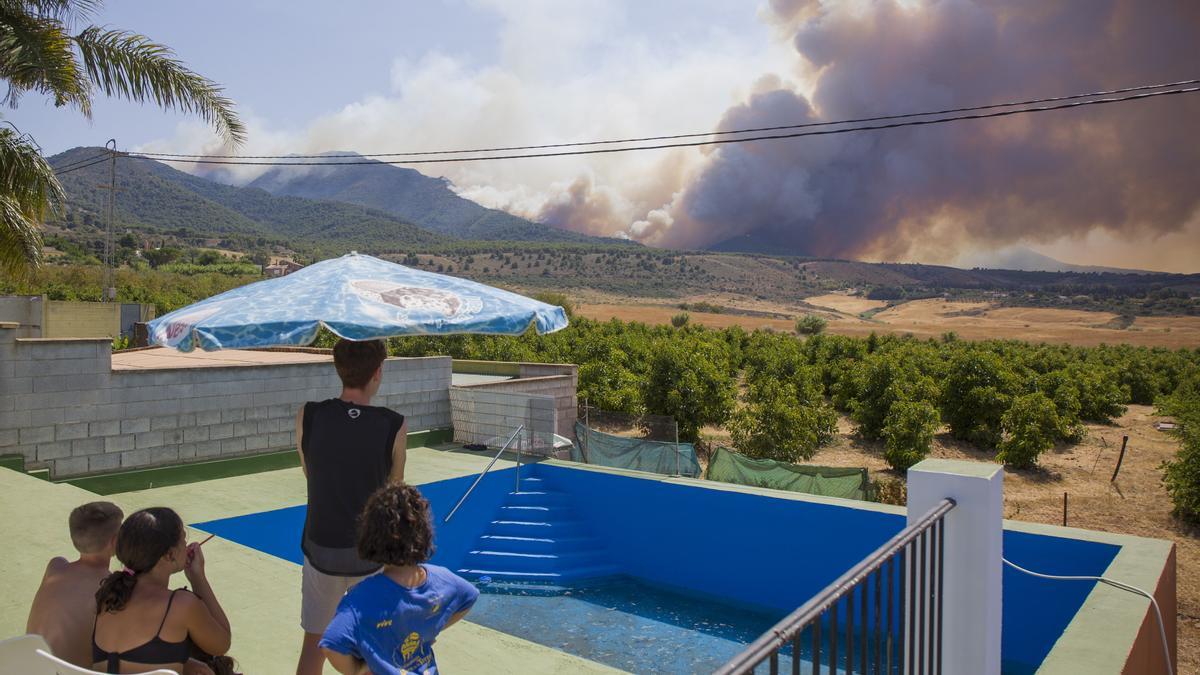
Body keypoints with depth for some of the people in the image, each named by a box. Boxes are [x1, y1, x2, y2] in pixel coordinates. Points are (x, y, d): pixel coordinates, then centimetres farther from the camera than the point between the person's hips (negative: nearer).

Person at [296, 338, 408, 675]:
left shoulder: (308, 417, -11)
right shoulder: (394, 427, -16)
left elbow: (310, 475, 4)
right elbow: (394, 488, -1)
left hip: (321, 549, 1)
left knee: (314, 643, 17)